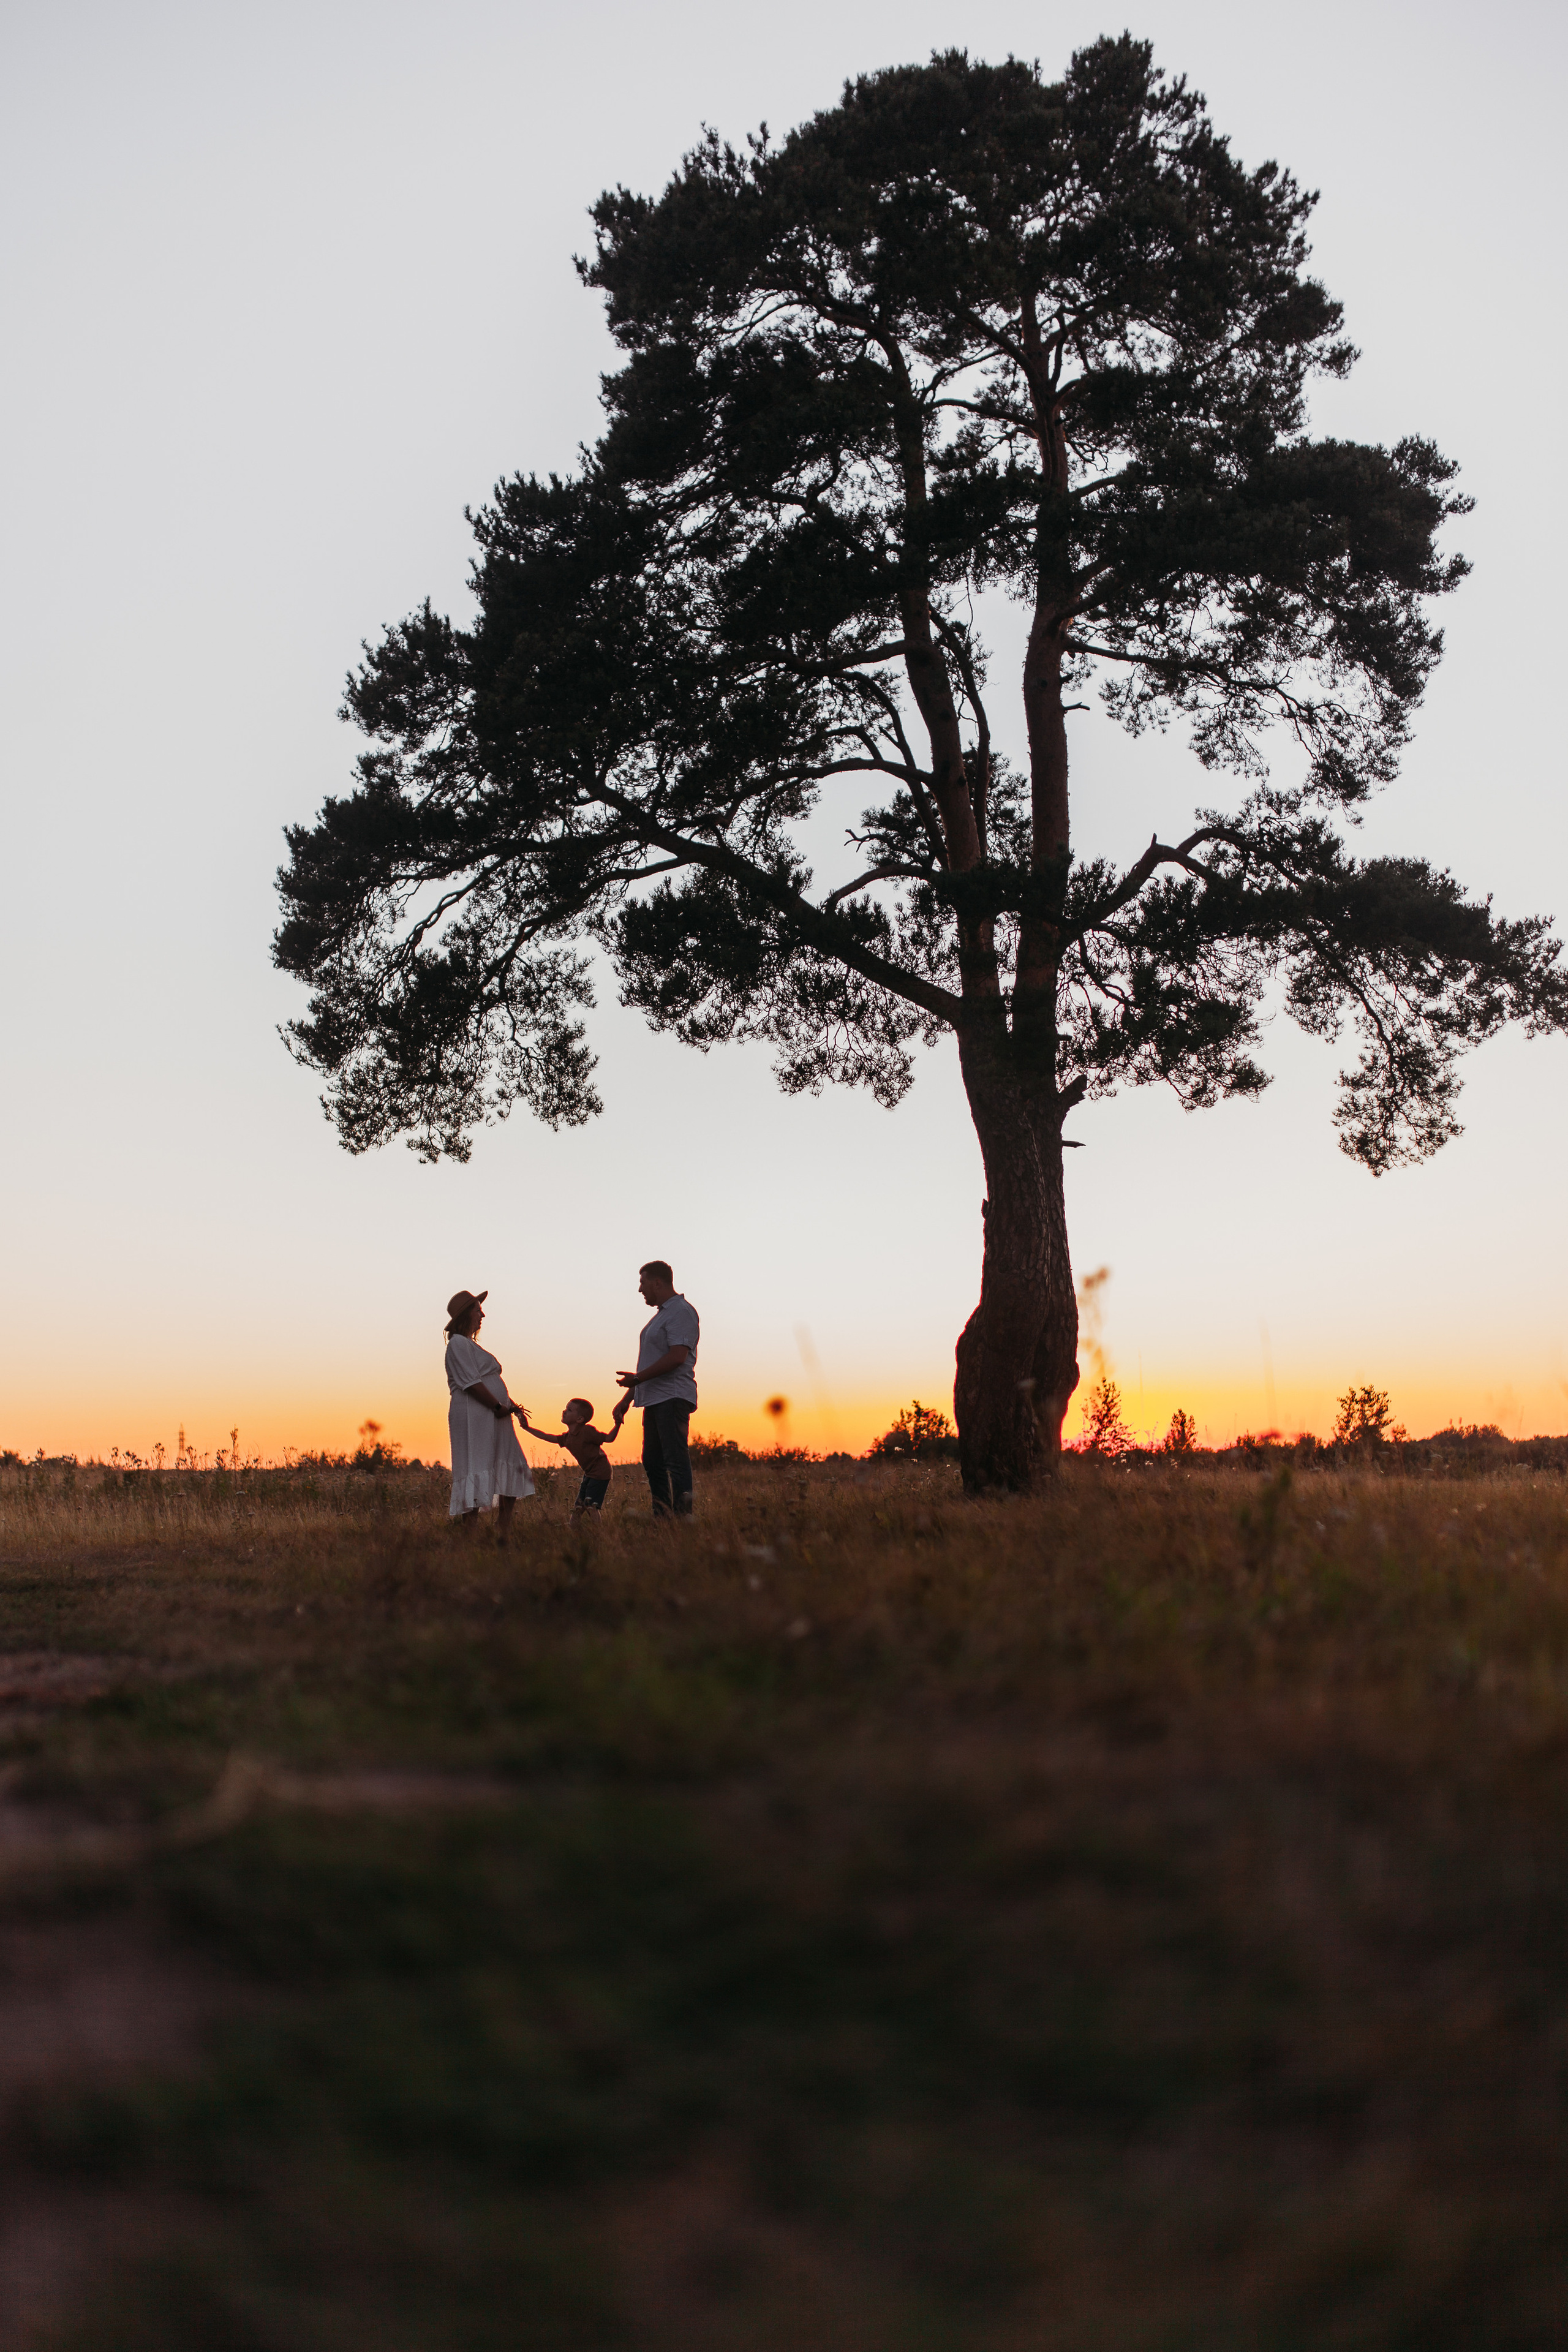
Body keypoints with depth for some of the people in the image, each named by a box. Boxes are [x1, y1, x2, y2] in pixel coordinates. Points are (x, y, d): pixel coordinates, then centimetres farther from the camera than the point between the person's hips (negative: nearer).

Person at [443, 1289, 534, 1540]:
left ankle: (506, 1535, 11)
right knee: (476, 1473, -12)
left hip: (493, 1417, 11)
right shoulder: (458, 1343, -7)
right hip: (473, 1416, -10)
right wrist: (500, 1407, -15)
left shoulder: (471, 1344, 24)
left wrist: (511, 1406, 8)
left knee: (509, 1475, 8)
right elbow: (472, 1383, -17)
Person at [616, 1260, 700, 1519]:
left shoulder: (681, 1312, -10)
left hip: (672, 1398, -10)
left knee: (676, 1459, -13)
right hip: (655, 1400, 10)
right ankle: (662, 1517, 14)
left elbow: (677, 1357, -20)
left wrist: (638, 1378, -17)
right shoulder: (661, 1313, 22)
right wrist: (628, 1396, 25)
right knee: (653, 1462, 10)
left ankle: (683, 1515, -14)